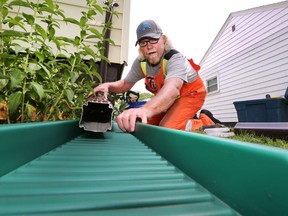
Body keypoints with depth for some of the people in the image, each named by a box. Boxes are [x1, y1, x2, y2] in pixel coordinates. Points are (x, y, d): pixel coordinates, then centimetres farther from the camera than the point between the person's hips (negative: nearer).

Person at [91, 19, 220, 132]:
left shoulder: (175, 59, -32)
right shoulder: (140, 62, -12)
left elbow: (172, 88, -53)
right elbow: (125, 84, -1)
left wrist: (147, 109, -74)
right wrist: (108, 86, -24)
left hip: (190, 94, -7)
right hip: (167, 98, 7)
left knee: (167, 128, -28)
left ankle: (205, 122, 0)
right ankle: (187, 119, 20)